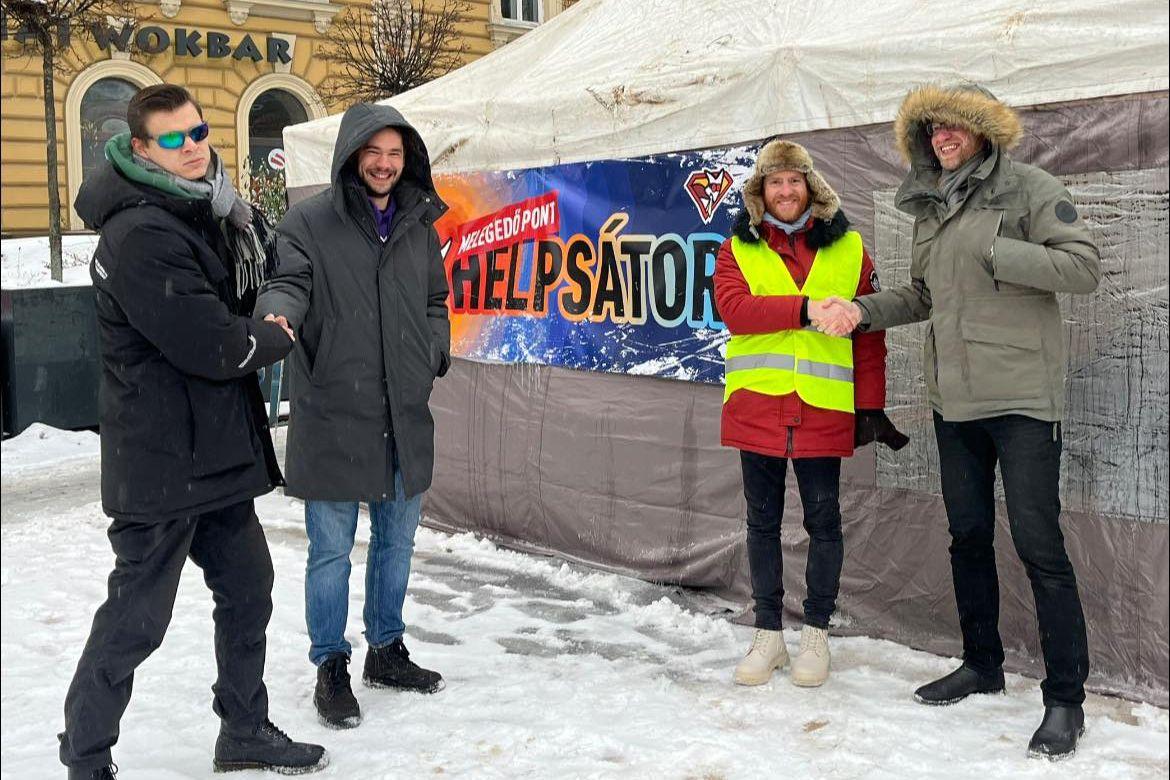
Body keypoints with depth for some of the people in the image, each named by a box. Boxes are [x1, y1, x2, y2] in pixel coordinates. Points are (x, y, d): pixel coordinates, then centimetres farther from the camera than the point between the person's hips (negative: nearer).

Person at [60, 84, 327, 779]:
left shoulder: (209, 214, 11)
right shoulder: (140, 234, -20)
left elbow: (243, 301, 23)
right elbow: (212, 345, -23)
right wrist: (277, 338, -7)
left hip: (218, 452, 10)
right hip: (162, 461, -10)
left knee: (247, 590, 18)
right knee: (138, 616, 1)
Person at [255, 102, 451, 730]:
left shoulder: (419, 225, 10)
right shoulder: (309, 221, -4)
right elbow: (287, 282, -14)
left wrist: (432, 355, 5)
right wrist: (278, 315, -36)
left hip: (404, 417, 5)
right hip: (332, 417, -5)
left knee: (396, 541, 17)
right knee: (331, 549, 4)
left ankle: (386, 650, 35)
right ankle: (331, 667, 20)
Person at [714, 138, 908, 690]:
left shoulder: (848, 249, 7)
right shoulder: (738, 249, 7)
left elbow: (868, 334, 5)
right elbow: (733, 307, -13)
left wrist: (870, 407, 1)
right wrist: (805, 309, -23)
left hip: (823, 409, 0)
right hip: (756, 406, 1)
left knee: (823, 520, 6)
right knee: (763, 521, 9)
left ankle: (817, 633, 21)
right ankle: (768, 634, 21)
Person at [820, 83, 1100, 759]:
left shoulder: (1028, 189, -6)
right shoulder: (931, 206, 14)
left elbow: (1085, 268, -13)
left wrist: (996, 252, -18)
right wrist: (863, 310, 7)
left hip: (1021, 397, -7)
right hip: (954, 398, 7)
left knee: (1038, 541, -7)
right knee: (968, 534, 16)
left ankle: (1066, 698, 4)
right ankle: (983, 664, 32)